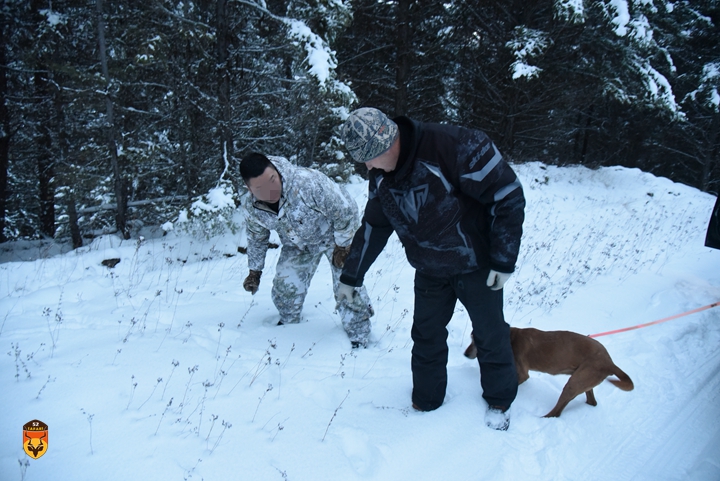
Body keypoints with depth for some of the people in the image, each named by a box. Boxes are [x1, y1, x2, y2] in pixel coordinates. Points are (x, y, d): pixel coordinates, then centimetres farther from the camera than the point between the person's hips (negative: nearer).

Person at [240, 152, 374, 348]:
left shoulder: (307, 182, -41)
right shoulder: (252, 207, -20)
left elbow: (346, 210, -31)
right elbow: (256, 238, 3)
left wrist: (342, 246, -20)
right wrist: (255, 271, 11)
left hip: (334, 234, -4)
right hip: (298, 245, 5)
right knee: (284, 290, 3)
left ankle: (359, 339, 9)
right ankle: (288, 325, 36)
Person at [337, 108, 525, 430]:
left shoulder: (451, 147, -30)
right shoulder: (381, 176, -7)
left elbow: (508, 194, -24)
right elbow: (373, 227, 7)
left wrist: (503, 261, -21)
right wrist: (351, 276, 12)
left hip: (476, 265, -5)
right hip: (429, 271, 5)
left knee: (490, 335, 10)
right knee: (426, 336, 12)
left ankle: (499, 402, 33)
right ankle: (425, 403, 32)